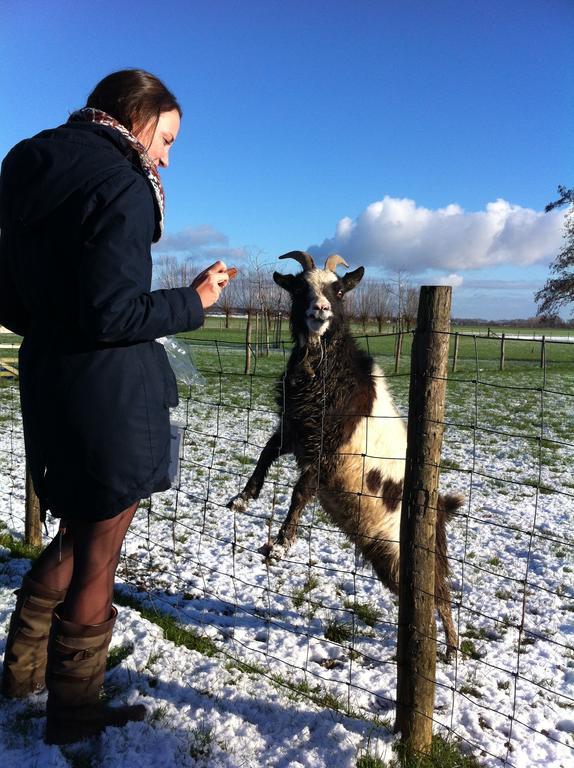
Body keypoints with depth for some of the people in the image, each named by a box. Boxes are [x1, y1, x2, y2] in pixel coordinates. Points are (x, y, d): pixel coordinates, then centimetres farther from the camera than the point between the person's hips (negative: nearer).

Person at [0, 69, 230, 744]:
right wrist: (194, 301, -10)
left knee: (76, 535, 26)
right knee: (97, 556, 8)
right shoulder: (121, 186, -14)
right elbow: (112, 313, -21)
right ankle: (73, 713, 27)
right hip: (110, 396, -8)